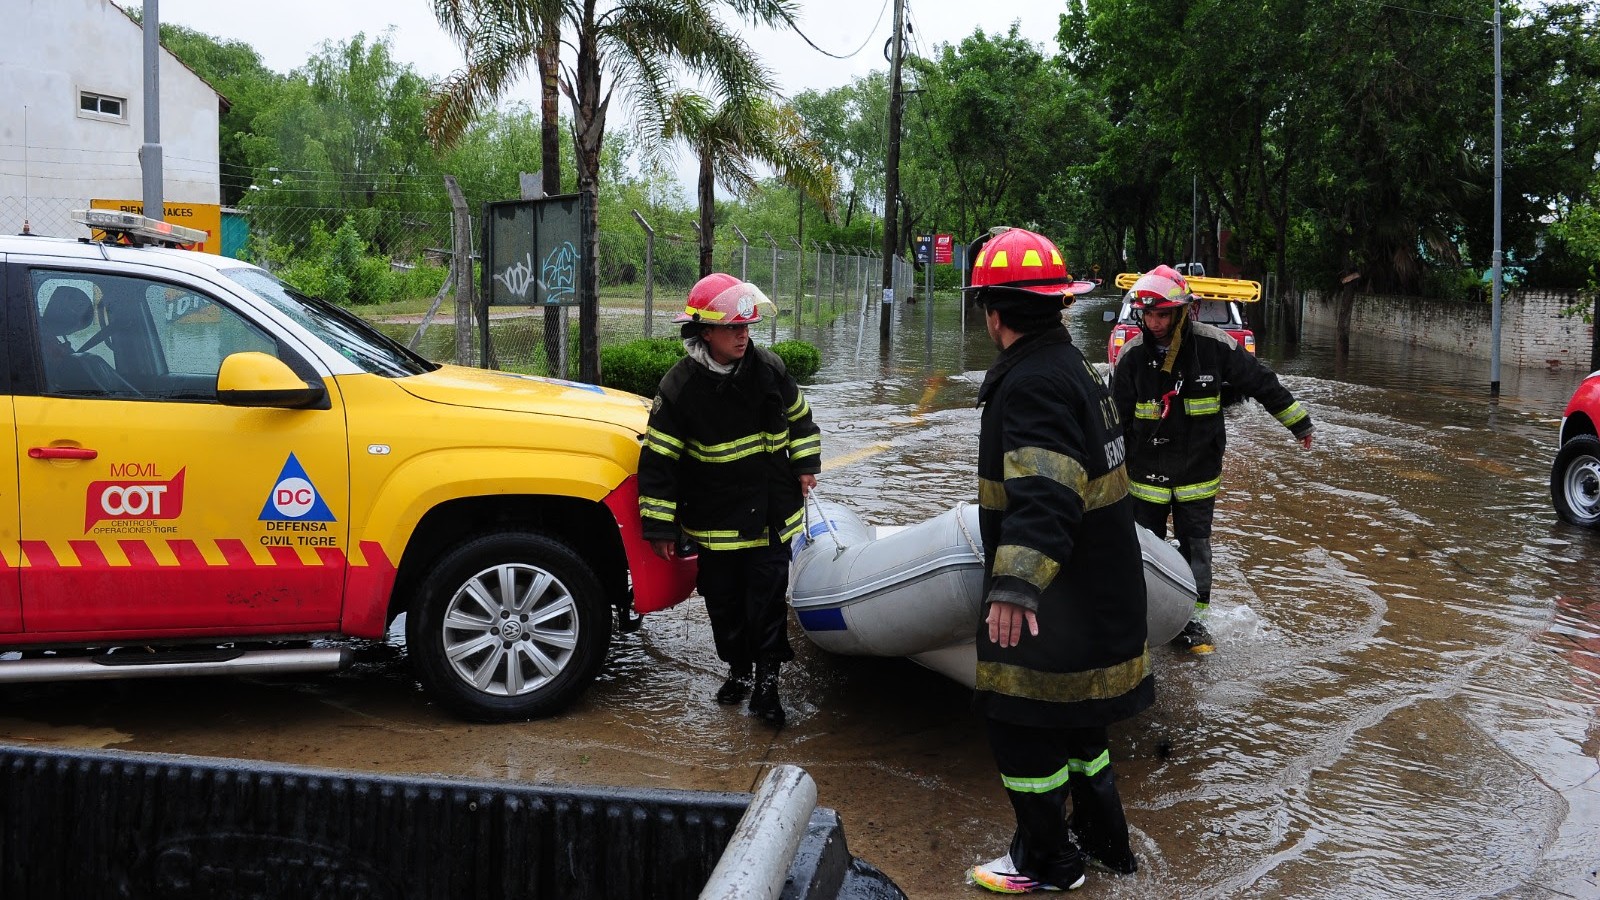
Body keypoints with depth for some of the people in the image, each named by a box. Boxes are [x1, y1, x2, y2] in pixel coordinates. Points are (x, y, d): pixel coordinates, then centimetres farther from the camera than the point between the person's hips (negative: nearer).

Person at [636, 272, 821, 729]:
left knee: (768, 596, 1)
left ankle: (766, 679, 15)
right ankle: (738, 669, 32)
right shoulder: (680, 386, -13)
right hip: (715, 519, -1)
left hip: (771, 514, 1)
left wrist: (805, 465, 8)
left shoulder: (768, 368, -4)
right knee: (723, 599, 11)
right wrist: (660, 526, -11)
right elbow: (658, 459, -11)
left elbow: (800, 417, 15)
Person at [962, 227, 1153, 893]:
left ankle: (1047, 862, 18)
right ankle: (1104, 840, 36)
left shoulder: (1033, 383, -23)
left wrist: (1016, 583, -49)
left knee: (1023, 722, 4)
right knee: (1073, 719, 22)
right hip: (1097, 592, 10)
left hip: (1055, 608, -10)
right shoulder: (1070, 366, 12)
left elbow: (1044, 493, -38)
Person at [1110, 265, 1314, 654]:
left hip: (1198, 472, 0)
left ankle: (1191, 619, 18)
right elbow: (1116, 418, 0)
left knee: (1196, 548, 7)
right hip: (1146, 472, 1)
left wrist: (1299, 422, 6)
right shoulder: (1133, 355, -10)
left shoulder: (1214, 346, -14)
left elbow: (1262, 383, -1)